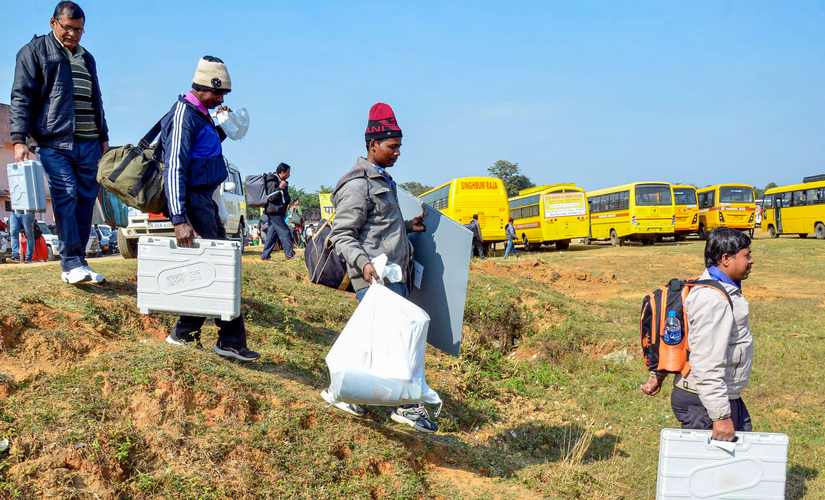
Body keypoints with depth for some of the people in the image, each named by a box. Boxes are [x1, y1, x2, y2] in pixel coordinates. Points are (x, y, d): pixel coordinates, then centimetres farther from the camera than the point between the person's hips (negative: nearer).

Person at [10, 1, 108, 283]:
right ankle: (72, 263, -16)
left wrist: (103, 138, 26)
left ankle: (75, 265, 8)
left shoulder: (86, 58, 23)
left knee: (85, 200, 2)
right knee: (66, 196, -15)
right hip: (55, 141, -6)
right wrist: (19, 139, -12)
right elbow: (21, 97, -2)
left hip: (88, 142, 6)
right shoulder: (35, 51, 5)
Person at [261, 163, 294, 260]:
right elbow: (270, 197, -20)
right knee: (284, 232, -10)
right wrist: (280, 188, -23)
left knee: (272, 233, 9)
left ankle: (265, 255, 12)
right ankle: (290, 254, -10)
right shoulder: (272, 182, -12)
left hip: (278, 211, 10)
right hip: (274, 211, -10)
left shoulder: (281, 182, 19)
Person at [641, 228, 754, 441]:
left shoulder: (723, 289, 10)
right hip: (703, 402, -11)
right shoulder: (713, 300, -24)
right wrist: (721, 416, -27)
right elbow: (708, 364, -28)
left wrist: (658, 375, 21)